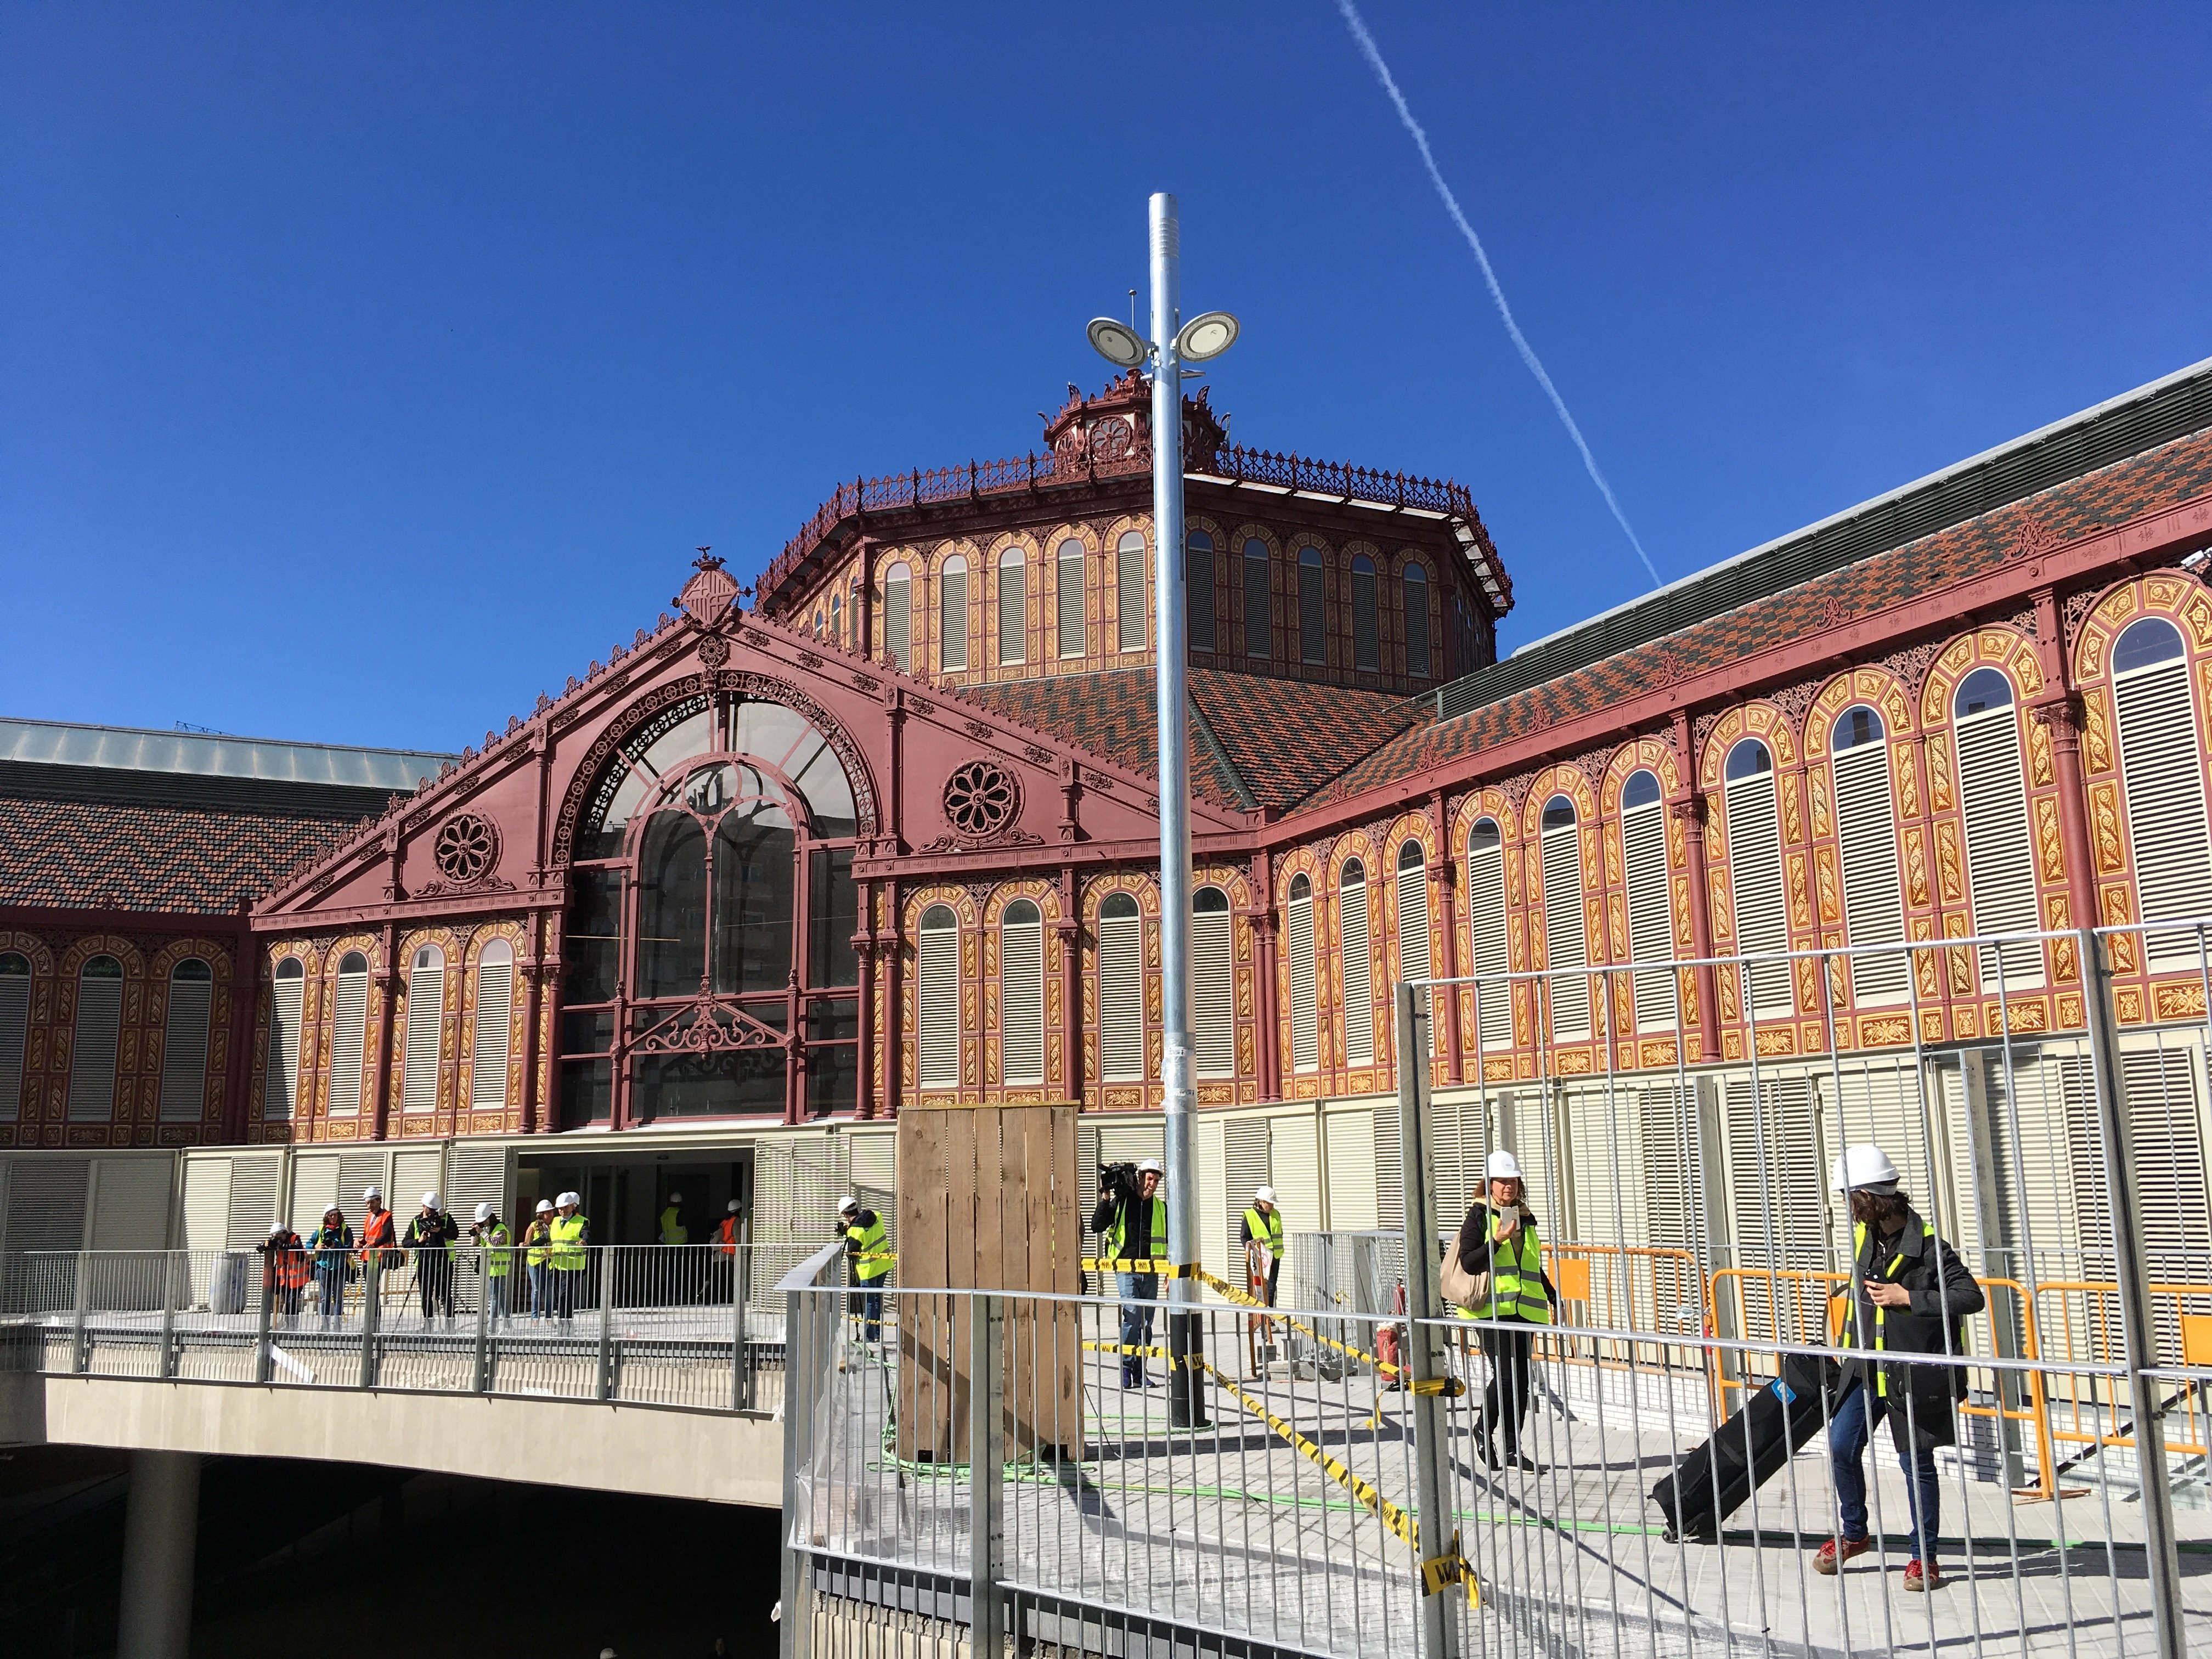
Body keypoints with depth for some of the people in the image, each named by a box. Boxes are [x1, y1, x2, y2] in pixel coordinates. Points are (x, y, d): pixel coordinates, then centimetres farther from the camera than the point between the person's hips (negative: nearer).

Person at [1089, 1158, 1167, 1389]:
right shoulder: (1122, 1201, 1)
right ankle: (1126, 1366, -5)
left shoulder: (1161, 1207, 10)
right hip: (1126, 1268, -3)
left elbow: (1168, 1241, 15)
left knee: (1146, 1322, 6)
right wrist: (1106, 1199, -10)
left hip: (1150, 1271, 3)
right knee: (1133, 1316, -16)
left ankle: (1139, 1371, 15)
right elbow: (1096, 1226, -1)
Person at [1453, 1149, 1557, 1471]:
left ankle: (1512, 1448, 13)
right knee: (1505, 1373, -15)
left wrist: (1552, 1298, 24)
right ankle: (1484, 1433, 5)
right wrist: (1497, 1241, -20)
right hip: (1492, 1308, -6)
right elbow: (1468, 1263, -11)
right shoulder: (1478, 1217, -1)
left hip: (1524, 1310, 6)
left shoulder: (1526, 1219, 18)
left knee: (1521, 1379, 5)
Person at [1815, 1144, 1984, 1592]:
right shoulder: (1863, 1235, 5)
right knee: (1841, 1448, 4)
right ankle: (1854, 1534, 25)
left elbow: (1971, 1297, -22)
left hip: (1912, 1374, -6)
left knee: (1916, 1463, 5)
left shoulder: (1927, 1245, -18)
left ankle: (1924, 1556, 21)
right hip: (1867, 1368, 6)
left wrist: (1906, 1297, -25)